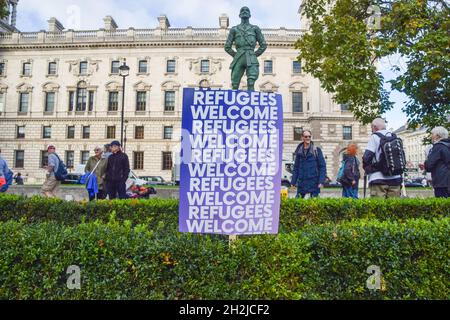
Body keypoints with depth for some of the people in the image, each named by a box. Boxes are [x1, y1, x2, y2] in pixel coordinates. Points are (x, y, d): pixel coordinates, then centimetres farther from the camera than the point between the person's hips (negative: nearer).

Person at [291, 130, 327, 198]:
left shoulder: (317, 150, 0)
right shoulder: (299, 151, 9)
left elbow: (323, 166, -3)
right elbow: (296, 168, 11)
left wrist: (321, 181, -12)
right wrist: (293, 182, 5)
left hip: (314, 183, -3)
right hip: (301, 183, 3)